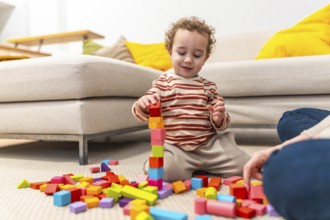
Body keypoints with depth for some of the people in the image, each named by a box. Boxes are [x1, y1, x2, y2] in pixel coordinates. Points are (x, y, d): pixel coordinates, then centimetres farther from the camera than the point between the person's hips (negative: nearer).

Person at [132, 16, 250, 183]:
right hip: (174, 147, -2)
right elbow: (142, 114, -3)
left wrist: (219, 119, -12)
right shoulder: (163, 82, 3)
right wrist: (143, 105, -28)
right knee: (163, 171, -31)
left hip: (209, 144, 3)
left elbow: (219, 125, 14)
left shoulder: (208, 86, 10)